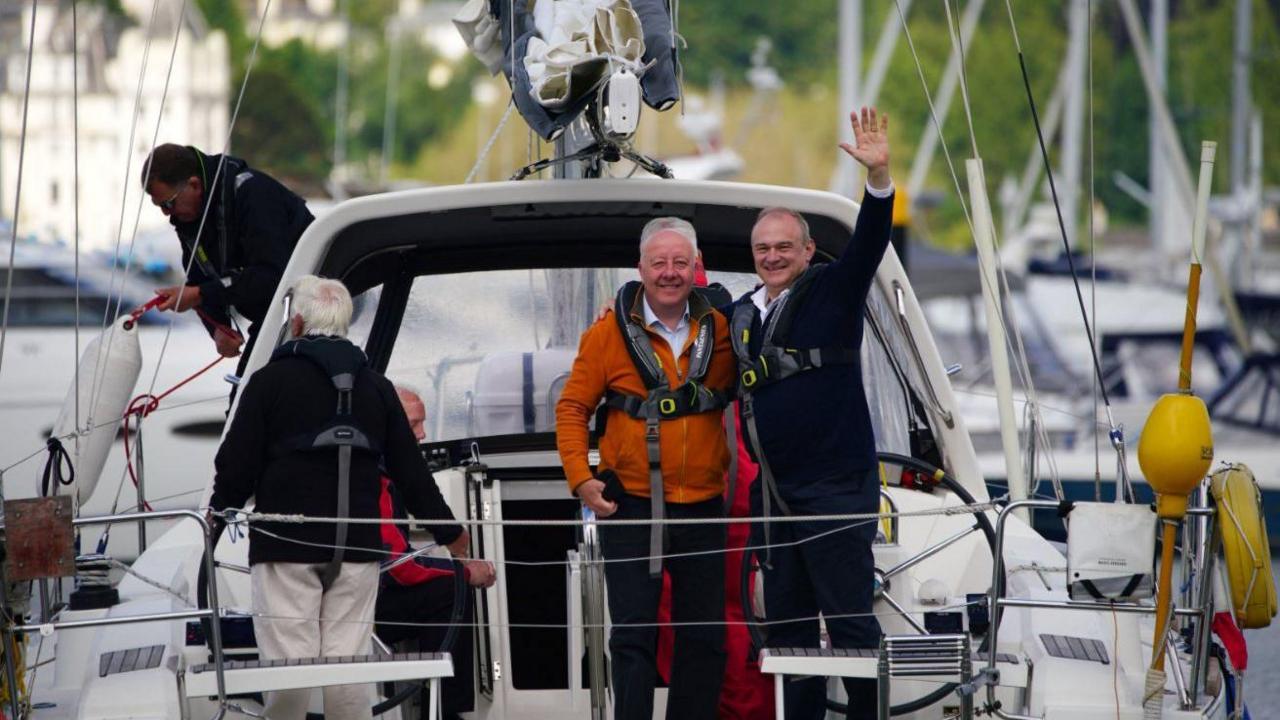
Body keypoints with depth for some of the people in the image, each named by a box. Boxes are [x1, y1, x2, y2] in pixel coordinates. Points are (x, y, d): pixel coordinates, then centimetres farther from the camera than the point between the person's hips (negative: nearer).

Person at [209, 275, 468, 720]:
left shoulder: (271, 380, -2)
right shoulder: (376, 386, 12)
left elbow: (237, 463, -3)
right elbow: (410, 470, 14)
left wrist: (219, 510, 15)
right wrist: (449, 532, 23)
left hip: (286, 548, -4)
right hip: (357, 549, 4)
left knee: (287, 661, -4)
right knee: (348, 663, 3)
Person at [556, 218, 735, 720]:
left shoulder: (719, 331, 4)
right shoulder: (610, 333, -3)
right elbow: (572, 409, 0)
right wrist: (581, 479, -10)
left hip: (702, 509, 3)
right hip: (630, 508, -3)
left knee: (705, 637, 8)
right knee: (633, 635, -3)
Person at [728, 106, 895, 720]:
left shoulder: (833, 292, 0)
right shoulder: (739, 316, 14)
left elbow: (868, 242, -15)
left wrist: (879, 176, -32)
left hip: (837, 485, -6)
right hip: (774, 494, 6)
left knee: (849, 617, -6)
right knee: (786, 621, 11)